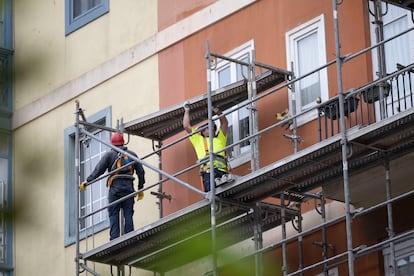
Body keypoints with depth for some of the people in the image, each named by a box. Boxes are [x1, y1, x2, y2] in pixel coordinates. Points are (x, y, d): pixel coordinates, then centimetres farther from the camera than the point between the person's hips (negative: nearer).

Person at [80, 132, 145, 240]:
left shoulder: (110, 154, 7)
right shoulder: (132, 154, 16)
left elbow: (98, 170, 0)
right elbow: (141, 172, 16)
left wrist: (87, 181, 4)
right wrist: (140, 189, 22)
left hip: (115, 187, -3)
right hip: (129, 187, 3)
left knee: (113, 215, -4)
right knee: (128, 215, 1)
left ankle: (114, 239, -15)